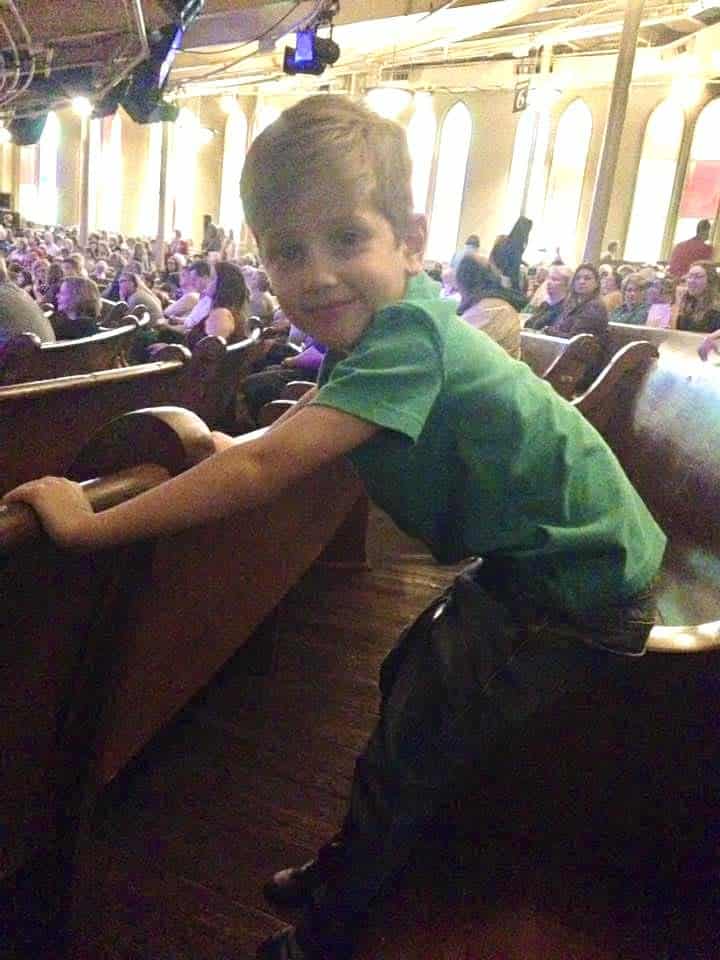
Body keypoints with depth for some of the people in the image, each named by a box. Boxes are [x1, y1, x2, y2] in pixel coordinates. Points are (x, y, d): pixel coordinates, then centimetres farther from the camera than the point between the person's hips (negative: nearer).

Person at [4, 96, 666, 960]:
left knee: (403, 764, 2)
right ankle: (353, 869, 44)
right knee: (404, 685, 21)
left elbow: (265, 471, -33)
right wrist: (217, 442, -4)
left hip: (576, 595, -9)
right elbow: (300, 435, 12)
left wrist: (90, 525, -26)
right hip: (537, 562, 9)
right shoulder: (388, 326, 1)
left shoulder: (407, 334, -28)